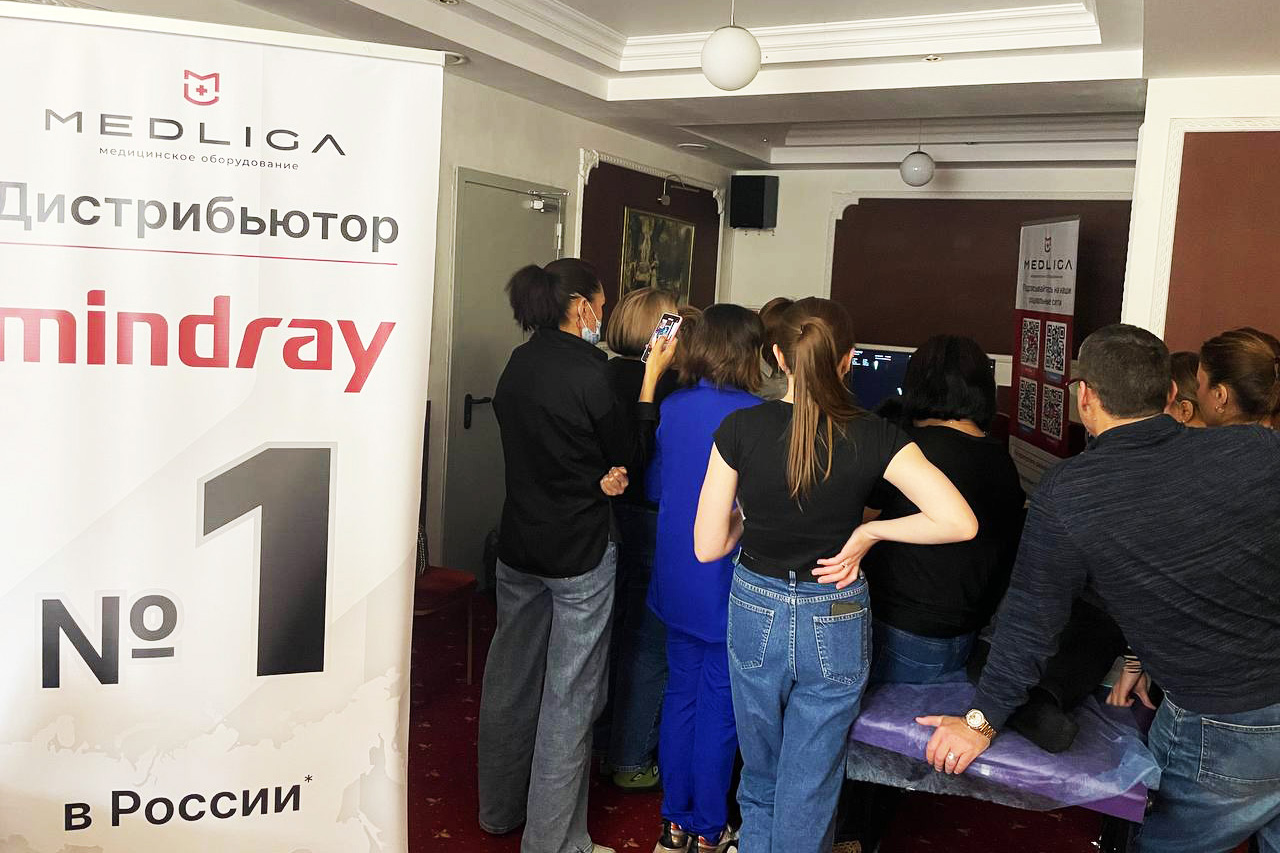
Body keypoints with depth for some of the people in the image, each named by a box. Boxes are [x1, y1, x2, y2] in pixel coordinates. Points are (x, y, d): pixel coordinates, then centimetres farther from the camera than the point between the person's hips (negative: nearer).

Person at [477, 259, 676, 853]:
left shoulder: (518, 363, 5)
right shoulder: (587, 369, -18)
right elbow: (629, 452, -8)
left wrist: (597, 478, -3)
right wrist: (651, 378, -4)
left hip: (518, 546, 8)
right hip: (578, 552, -7)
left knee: (511, 677, 18)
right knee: (569, 694, 3)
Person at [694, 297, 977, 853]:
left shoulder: (740, 428, -13)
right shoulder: (873, 438, -14)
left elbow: (708, 547, -10)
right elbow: (959, 522, -21)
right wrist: (868, 531, -10)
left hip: (756, 618, 1)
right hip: (835, 626, -1)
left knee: (759, 782, 24)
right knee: (807, 799, 15)